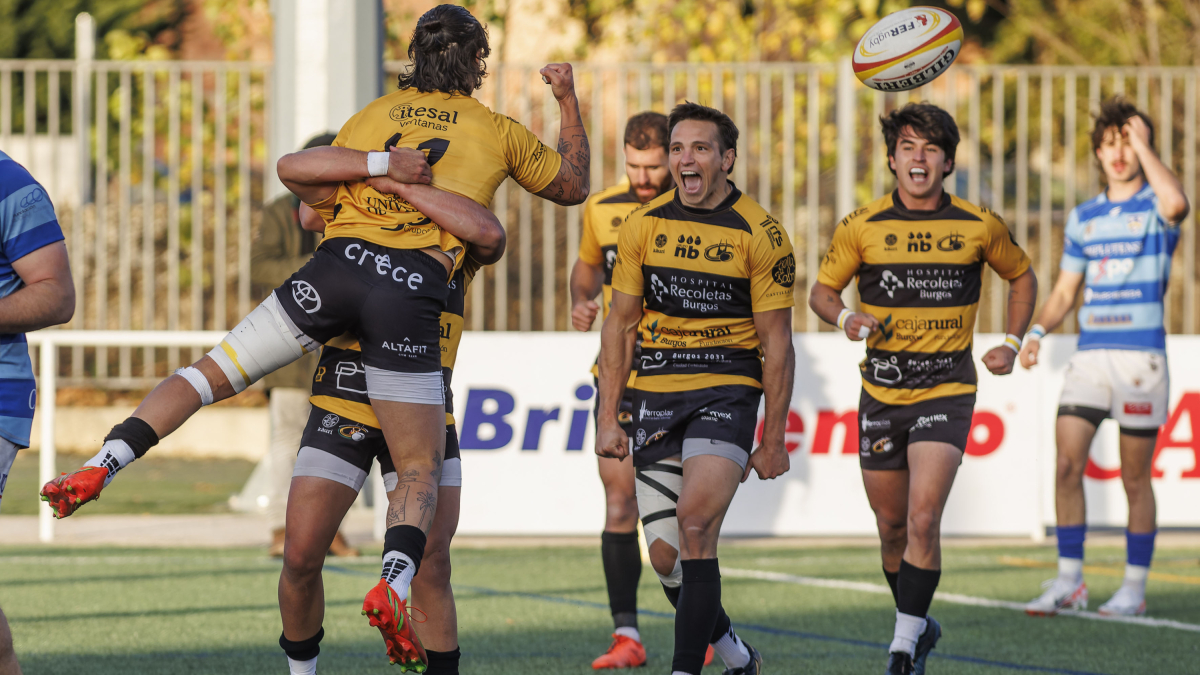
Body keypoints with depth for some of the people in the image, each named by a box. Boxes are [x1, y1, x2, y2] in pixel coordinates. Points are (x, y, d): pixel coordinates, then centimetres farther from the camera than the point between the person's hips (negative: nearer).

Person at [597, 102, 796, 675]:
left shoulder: (761, 235, -6)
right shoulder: (644, 225, 3)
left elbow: (776, 342, -2)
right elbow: (620, 324, 10)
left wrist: (773, 439, -4)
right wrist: (608, 416, 5)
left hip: (727, 390, -4)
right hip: (656, 395, 4)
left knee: (695, 521, -23)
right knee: (665, 557, 2)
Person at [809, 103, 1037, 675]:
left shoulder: (979, 227, 0)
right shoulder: (862, 226, -1)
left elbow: (1022, 277, 17)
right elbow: (822, 291, 9)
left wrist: (1011, 344, 7)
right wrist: (846, 318, -12)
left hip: (947, 391, -2)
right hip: (882, 392, 2)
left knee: (923, 520, -18)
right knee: (892, 526, 11)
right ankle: (918, 624, 34)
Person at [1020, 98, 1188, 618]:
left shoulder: (1154, 207, -1)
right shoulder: (1082, 218, 14)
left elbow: (1175, 203, -28)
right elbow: (1065, 291, 18)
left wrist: (1143, 144, -17)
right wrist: (1037, 331, 0)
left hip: (1141, 356, -4)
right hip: (1089, 355, 4)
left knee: (1135, 478, 2)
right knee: (1067, 466, -7)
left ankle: (1135, 588, 12)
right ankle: (1069, 581, 0)